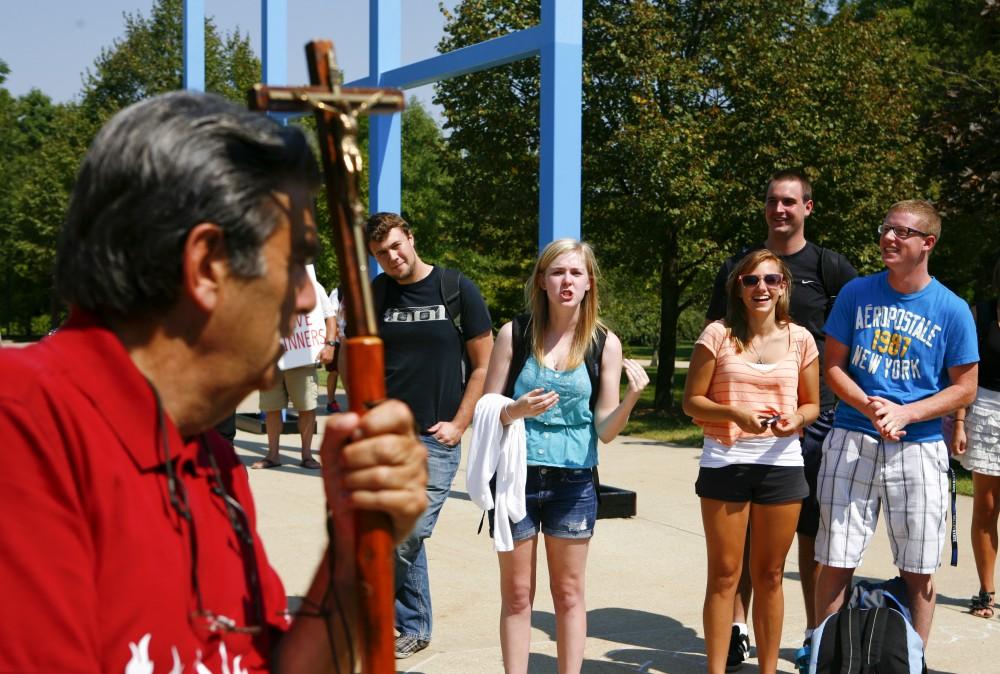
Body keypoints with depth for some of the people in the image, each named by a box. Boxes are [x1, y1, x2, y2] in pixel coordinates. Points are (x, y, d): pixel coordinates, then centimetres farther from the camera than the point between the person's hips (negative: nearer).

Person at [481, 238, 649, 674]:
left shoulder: (605, 344, -1)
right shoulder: (514, 335, -3)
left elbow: (605, 430, -2)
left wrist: (632, 397, -19)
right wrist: (515, 411, -21)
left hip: (573, 482, 0)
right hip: (517, 478, 0)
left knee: (569, 593, 10)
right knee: (516, 595, 8)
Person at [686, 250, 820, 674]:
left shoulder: (799, 339, 3)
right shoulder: (718, 335, -3)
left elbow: (812, 405, 10)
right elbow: (692, 401, -2)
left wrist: (795, 420, -12)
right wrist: (734, 413, -19)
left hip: (781, 462, 2)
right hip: (725, 461, -2)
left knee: (770, 574, 11)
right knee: (724, 574, 3)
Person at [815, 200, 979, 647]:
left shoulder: (952, 310, -1)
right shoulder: (856, 293, 3)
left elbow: (965, 389, 1)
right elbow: (833, 365, 5)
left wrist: (905, 414, -14)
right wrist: (871, 407, -13)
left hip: (919, 449, -1)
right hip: (852, 441, 1)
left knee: (917, 569, 6)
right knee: (836, 561, 3)